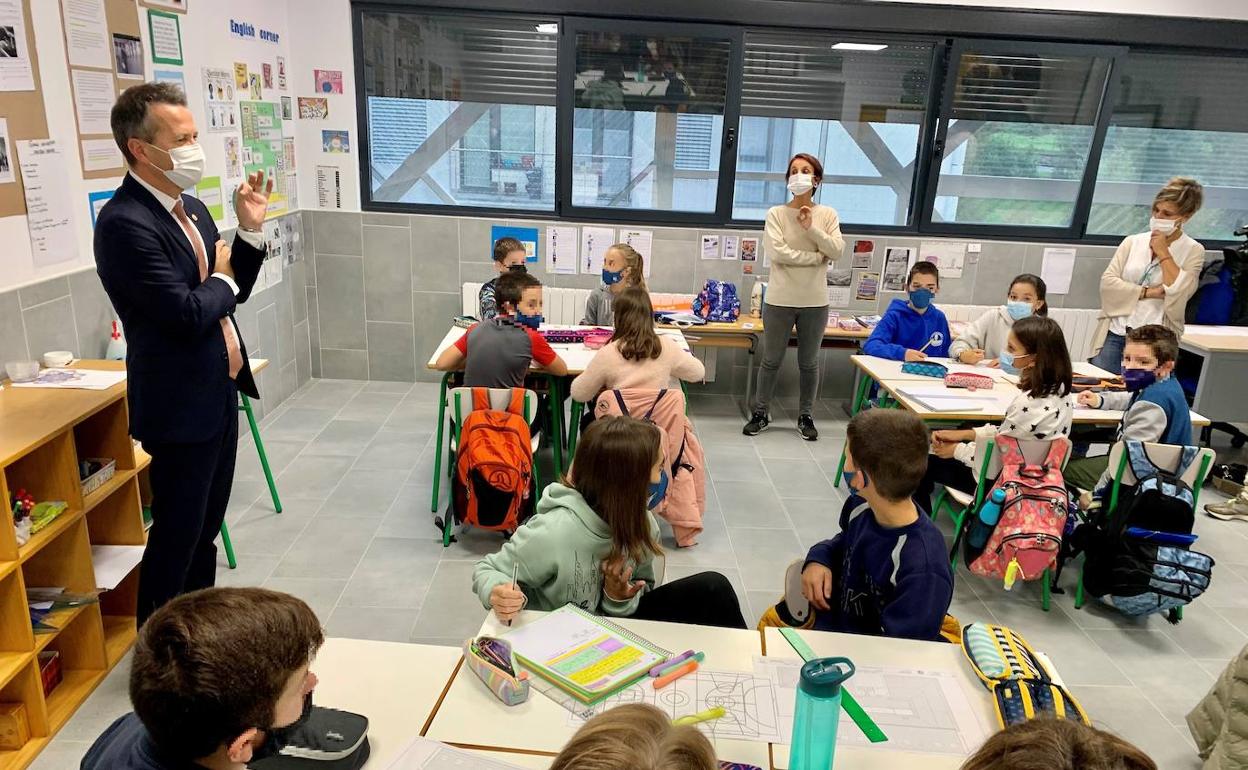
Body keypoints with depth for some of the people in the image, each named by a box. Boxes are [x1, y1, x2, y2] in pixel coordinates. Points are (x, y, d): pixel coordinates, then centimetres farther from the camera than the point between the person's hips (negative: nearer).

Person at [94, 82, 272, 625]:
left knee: (206, 526, 20)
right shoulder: (124, 222, -20)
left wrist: (250, 228, -1)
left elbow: (234, 292, 12)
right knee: (176, 535, 4)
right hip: (181, 406, -9)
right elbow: (188, 315, -27)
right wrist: (221, 279, -7)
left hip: (218, 395, 9)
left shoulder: (193, 209, 8)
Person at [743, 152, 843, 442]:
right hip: (780, 300, -2)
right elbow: (778, 252, -16)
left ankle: (806, 416, 26)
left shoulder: (828, 214, 3)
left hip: (815, 302, 2)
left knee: (809, 363, 13)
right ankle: (761, 414, 22)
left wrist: (812, 228, -18)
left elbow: (838, 251, -7)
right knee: (771, 361, 9)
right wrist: (819, 257, -13)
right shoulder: (776, 214, -4)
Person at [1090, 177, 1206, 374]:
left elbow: (1178, 292, -12)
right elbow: (1107, 282, -2)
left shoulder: (1193, 251, 3)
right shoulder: (1132, 242, 9)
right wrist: (1149, 292, -10)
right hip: (1114, 335, 2)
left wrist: (1163, 251, -7)